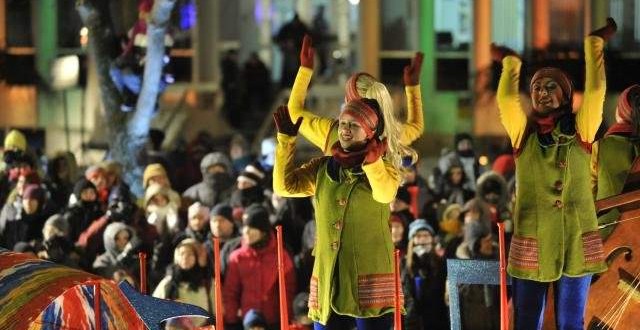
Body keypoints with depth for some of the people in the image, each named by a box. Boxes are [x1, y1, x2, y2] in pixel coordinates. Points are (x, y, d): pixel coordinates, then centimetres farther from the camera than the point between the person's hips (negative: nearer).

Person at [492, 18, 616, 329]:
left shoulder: (580, 131, 2)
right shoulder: (524, 134, 4)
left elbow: (596, 90, -8)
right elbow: (506, 98, -9)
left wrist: (594, 43, -2)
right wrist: (510, 61, 2)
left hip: (576, 243, -1)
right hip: (531, 244, 1)